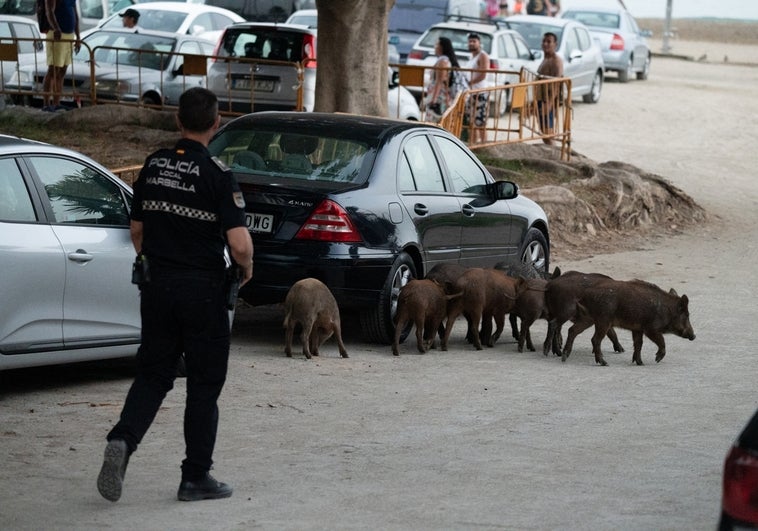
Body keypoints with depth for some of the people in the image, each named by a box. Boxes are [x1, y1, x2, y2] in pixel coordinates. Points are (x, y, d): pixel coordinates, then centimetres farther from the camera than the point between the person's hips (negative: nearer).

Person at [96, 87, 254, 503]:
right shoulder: (217, 174, -14)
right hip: (203, 289, -4)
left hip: (156, 285, 4)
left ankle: (122, 440, -12)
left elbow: (137, 230, 12)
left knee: (153, 375, 13)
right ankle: (196, 477, 11)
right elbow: (239, 244, -19)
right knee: (204, 383, 7)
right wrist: (246, 268, 2)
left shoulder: (153, 166, 3)